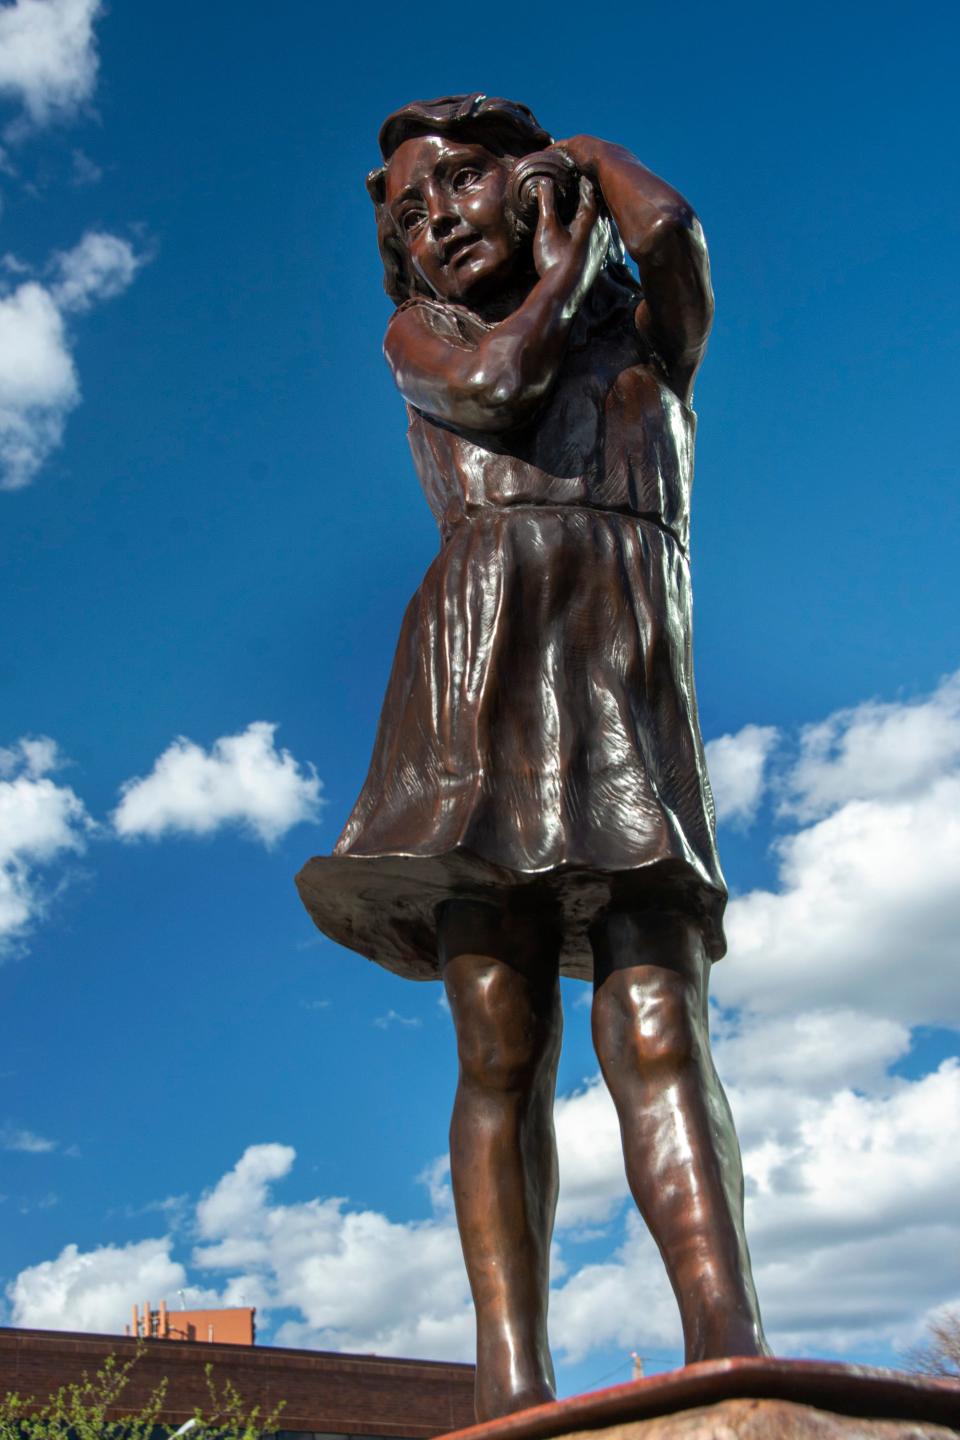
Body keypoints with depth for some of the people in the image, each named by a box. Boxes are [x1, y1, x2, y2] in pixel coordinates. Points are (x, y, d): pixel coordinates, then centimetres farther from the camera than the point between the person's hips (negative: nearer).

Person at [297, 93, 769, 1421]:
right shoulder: (419, 333, 24)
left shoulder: (651, 334, 25)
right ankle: (514, 1381, -15)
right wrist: (557, 268, 19)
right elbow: (494, 385, 1)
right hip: (481, 664, -1)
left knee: (656, 1021, -15)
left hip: (636, 683, 1)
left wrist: (581, 157, 25)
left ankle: (735, 1353, -24)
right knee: (502, 1039, -12)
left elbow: (670, 226, 3)